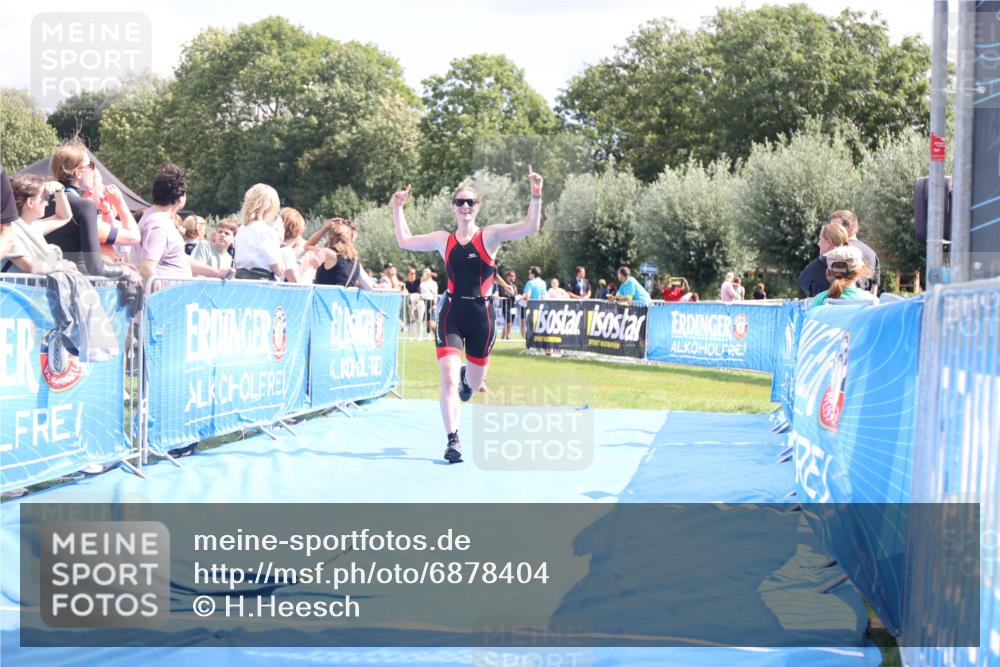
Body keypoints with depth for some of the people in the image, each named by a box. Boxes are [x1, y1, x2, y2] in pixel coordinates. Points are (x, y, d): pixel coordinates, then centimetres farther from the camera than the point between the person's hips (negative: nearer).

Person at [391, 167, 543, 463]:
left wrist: (536, 195, -19)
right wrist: (397, 208, 18)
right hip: (452, 314, 0)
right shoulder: (443, 240, 6)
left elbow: (531, 227, -11)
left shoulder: (490, 236, -1)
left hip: (481, 315, 0)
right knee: (449, 378, -16)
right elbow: (405, 241, 19)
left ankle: (466, 376, 53)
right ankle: (452, 441, -11)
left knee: (474, 383, 14)